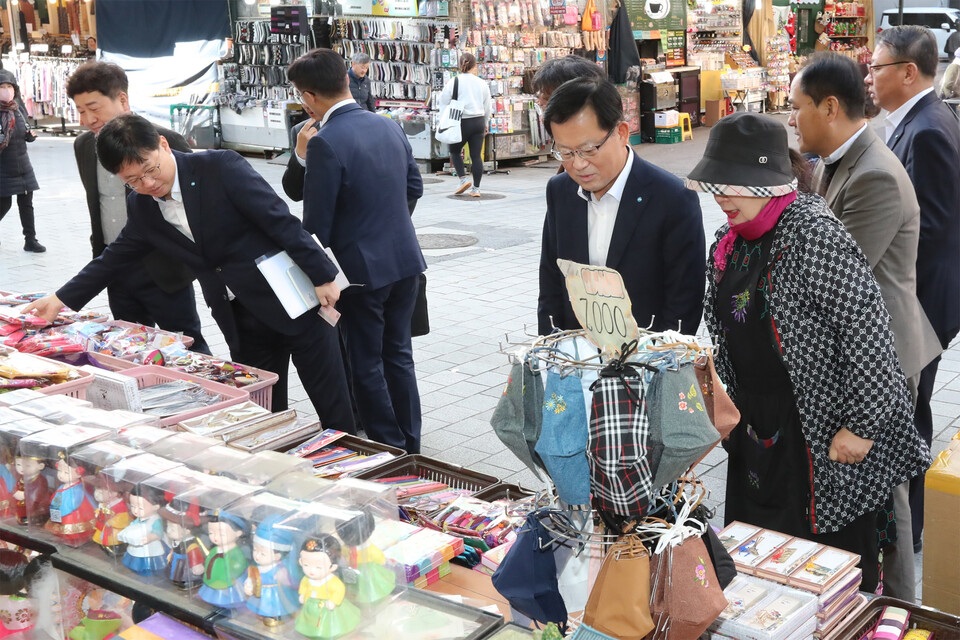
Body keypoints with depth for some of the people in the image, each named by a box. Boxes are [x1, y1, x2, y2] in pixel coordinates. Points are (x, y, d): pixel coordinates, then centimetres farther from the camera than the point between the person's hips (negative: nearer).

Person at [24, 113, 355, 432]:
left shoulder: (222, 168, -14)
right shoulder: (141, 207, 5)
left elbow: (282, 221, -15)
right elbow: (115, 257, 20)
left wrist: (322, 276, -15)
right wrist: (63, 298, 20)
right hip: (242, 322, 6)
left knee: (335, 411, 2)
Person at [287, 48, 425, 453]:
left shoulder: (326, 143, -20)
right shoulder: (389, 127, 2)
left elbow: (317, 222, -17)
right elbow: (414, 187, 13)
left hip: (361, 268, -7)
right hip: (406, 260, 7)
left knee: (366, 365, 8)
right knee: (398, 355, 18)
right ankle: (410, 448, 27)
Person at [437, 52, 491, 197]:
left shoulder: (453, 82, -5)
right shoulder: (482, 83, 5)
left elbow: (443, 104, -1)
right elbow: (487, 107, 14)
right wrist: (485, 124, 27)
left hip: (461, 122, -3)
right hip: (478, 121, 3)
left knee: (455, 151, 16)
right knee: (476, 155, 5)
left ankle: (463, 179, -1)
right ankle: (476, 188, 8)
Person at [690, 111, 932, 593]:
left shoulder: (814, 234, -19)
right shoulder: (729, 242, 7)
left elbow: (867, 327, -21)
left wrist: (863, 425, -19)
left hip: (823, 437, -7)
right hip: (755, 428, 8)